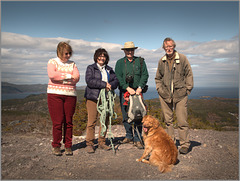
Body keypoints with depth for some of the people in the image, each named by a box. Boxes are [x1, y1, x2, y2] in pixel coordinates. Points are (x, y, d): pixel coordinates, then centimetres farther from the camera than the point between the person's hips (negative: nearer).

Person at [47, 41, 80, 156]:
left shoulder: (72, 64, 15)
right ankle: (56, 146, 12)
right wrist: (68, 76, -8)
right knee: (57, 121, -3)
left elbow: (77, 78, -2)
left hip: (70, 95, 2)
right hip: (55, 94, -2)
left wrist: (61, 78, -9)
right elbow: (52, 75, -13)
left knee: (68, 121, 3)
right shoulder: (52, 62, 8)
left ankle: (68, 146, 14)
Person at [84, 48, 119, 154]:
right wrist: (104, 84, -14)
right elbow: (89, 81, -9)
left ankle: (102, 142, 18)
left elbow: (116, 80, 11)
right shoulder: (90, 68, 7)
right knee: (91, 122, -5)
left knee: (105, 121, 5)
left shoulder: (109, 70, 21)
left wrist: (110, 85, -12)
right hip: (93, 98, -4)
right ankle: (89, 144, 6)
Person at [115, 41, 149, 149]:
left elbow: (145, 75, 3)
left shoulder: (140, 61, 10)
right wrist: (127, 88, -13)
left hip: (137, 91, -1)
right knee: (125, 115, 7)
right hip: (124, 92, 1)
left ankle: (137, 139, 6)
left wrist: (140, 87, -12)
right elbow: (118, 77, -1)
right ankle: (129, 136, 24)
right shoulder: (119, 62, 10)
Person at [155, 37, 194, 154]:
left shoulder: (182, 59, 2)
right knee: (168, 120, 10)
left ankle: (185, 144, 9)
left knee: (182, 121, -4)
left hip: (180, 95, -3)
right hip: (165, 96, 3)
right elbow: (158, 78, 20)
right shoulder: (161, 61, 10)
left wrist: (187, 89, -1)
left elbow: (189, 75, 5)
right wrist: (159, 89, 8)